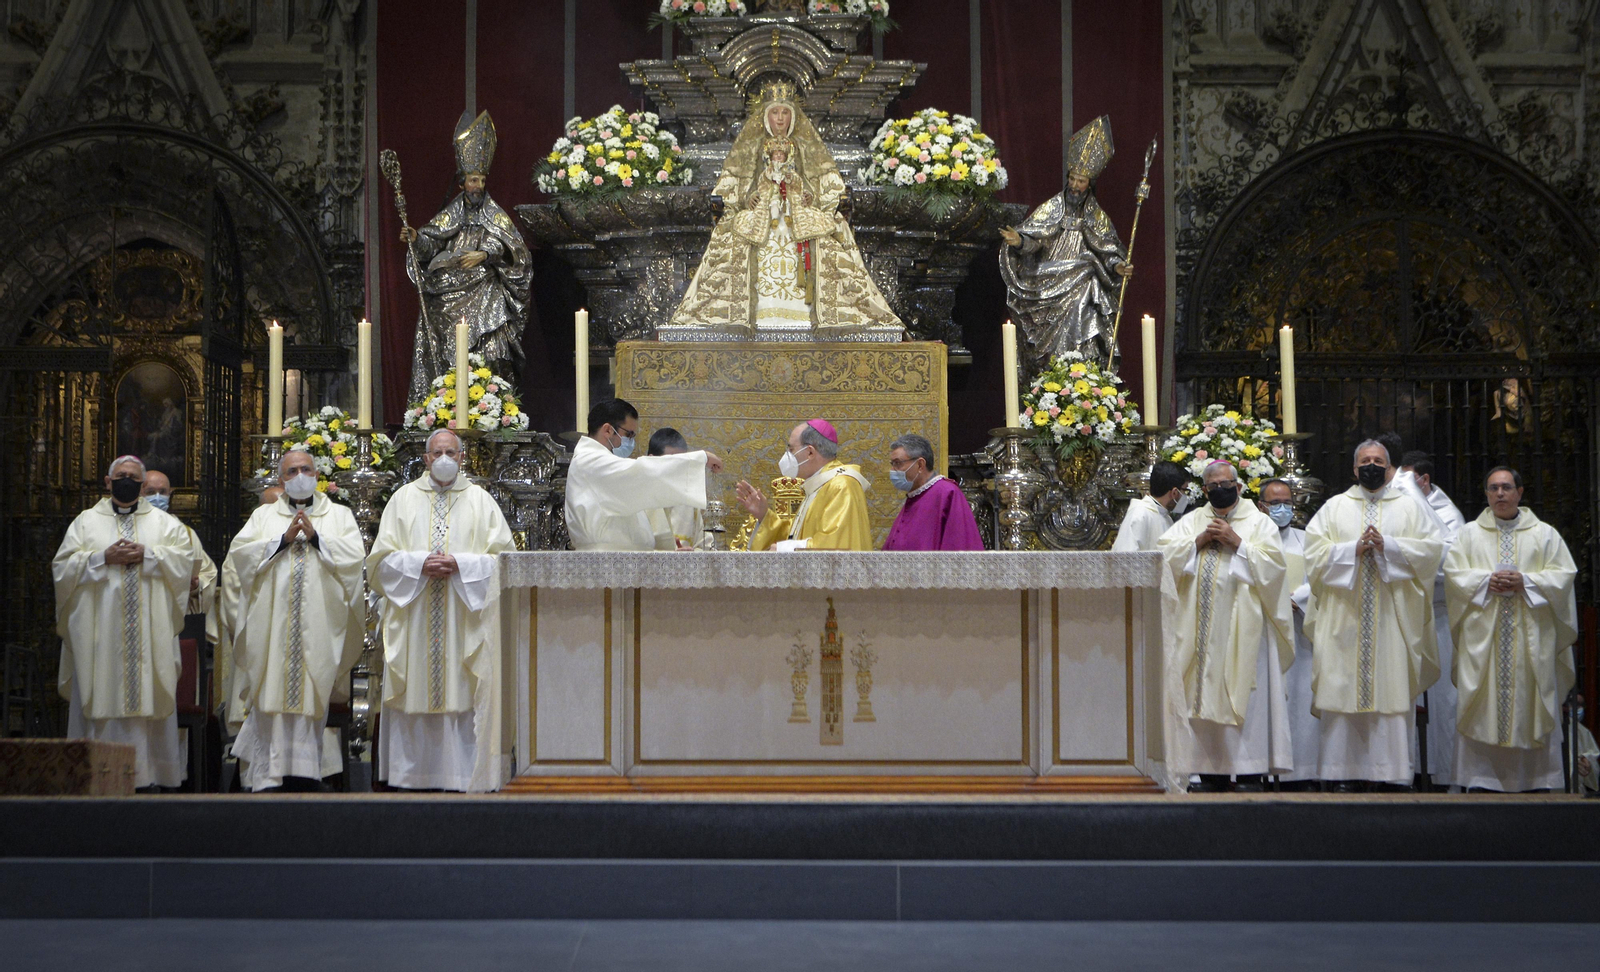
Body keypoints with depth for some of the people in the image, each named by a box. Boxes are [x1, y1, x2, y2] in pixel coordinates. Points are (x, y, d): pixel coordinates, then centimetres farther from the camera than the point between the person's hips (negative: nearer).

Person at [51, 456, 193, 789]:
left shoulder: (164, 523, 14)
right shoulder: (86, 521, 12)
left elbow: (185, 558, 2)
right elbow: (62, 566, 3)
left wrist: (146, 554, -10)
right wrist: (103, 558, -10)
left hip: (149, 632, 0)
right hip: (100, 631, 0)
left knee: (146, 696, -4)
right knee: (102, 697, -5)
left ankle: (146, 772, -1)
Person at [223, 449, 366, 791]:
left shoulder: (339, 515, 15)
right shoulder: (264, 515, 17)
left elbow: (355, 554, -1)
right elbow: (239, 551, 1)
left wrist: (316, 536, -8)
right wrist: (284, 539, -7)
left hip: (318, 626, 0)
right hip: (272, 626, 0)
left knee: (311, 696, -4)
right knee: (271, 695, -6)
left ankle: (304, 772, 0)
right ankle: (269, 775, -4)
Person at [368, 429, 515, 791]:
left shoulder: (481, 500, 9)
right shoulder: (403, 498, 11)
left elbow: (503, 557, 3)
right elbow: (382, 558, 6)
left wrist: (460, 565, -11)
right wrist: (420, 564, -11)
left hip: (466, 621, -1)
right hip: (415, 619, 1)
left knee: (465, 693, -5)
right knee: (415, 693, -1)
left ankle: (467, 774, -2)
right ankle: (414, 774, 5)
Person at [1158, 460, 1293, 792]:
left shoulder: (1258, 522, 8)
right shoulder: (1191, 522, 17)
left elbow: (1271, 564, -5)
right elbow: (1165, 554, 4)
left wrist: (1236, 542, -10)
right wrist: (1200, 541, -6)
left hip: (1242, 624, -3)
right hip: (1200, 625, 3)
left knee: (1244, 695, -8)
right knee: (1204, 696, 0)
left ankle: (1249, 771, -7)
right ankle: (1212, 771, 3)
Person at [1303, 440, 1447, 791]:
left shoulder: (1408, 508, 14)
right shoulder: (1334, 508, 13)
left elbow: (1432, 548, 2)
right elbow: (1315, 553, 2)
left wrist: (1387, 546, -10)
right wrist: (1354, 549, -11)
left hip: (1392, 618, 0)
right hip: (1345, 617, 0)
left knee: (1392, 692, -6)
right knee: (1344, 692, -5)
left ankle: (1392, 772, -3)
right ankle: (1345, 773, -3)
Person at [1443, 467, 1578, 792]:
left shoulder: (1545, 534, 10)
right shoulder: (1470, 534, 12)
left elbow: (1564, 575, 2)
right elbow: (1453, 574, 4)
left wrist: (1526, 582, -12)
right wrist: (1486, 582, -12)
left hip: (1531, 636, 0)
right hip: (1482, 637, 0)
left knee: (1531, 704, -2)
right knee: (1483, 707, -4)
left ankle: (1536, 781, 2)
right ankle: (1481, 778, -2)